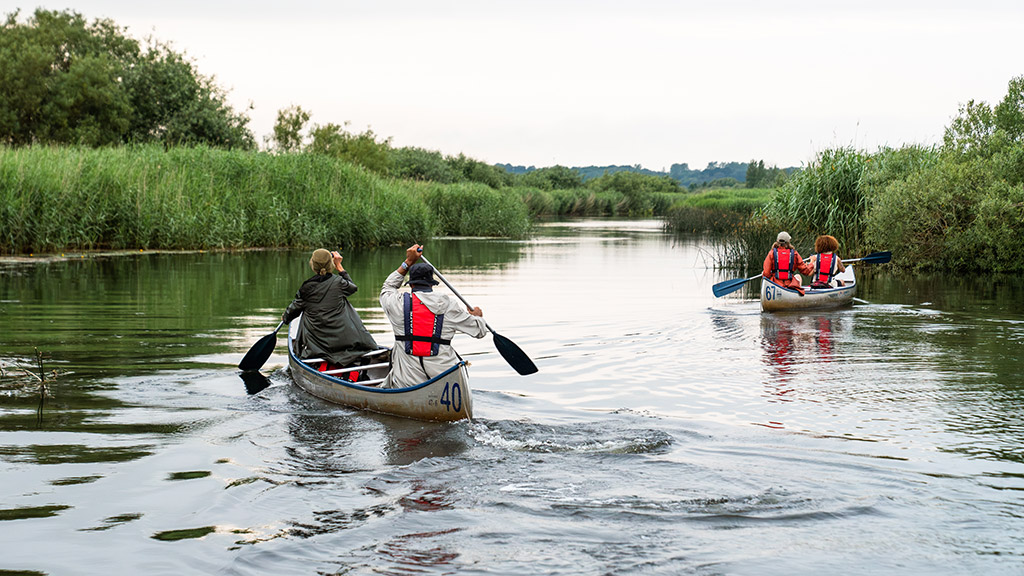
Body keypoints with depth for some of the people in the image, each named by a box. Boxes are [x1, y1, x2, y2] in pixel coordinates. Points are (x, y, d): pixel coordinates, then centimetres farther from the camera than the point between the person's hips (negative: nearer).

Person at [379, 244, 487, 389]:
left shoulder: (398, 303, -1)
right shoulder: (450, 305, 0)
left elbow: (387, 288, 26)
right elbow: (479, 331, 9)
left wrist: (408, 262, 32)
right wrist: (478, 315, 32)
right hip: (444, 379, 0)